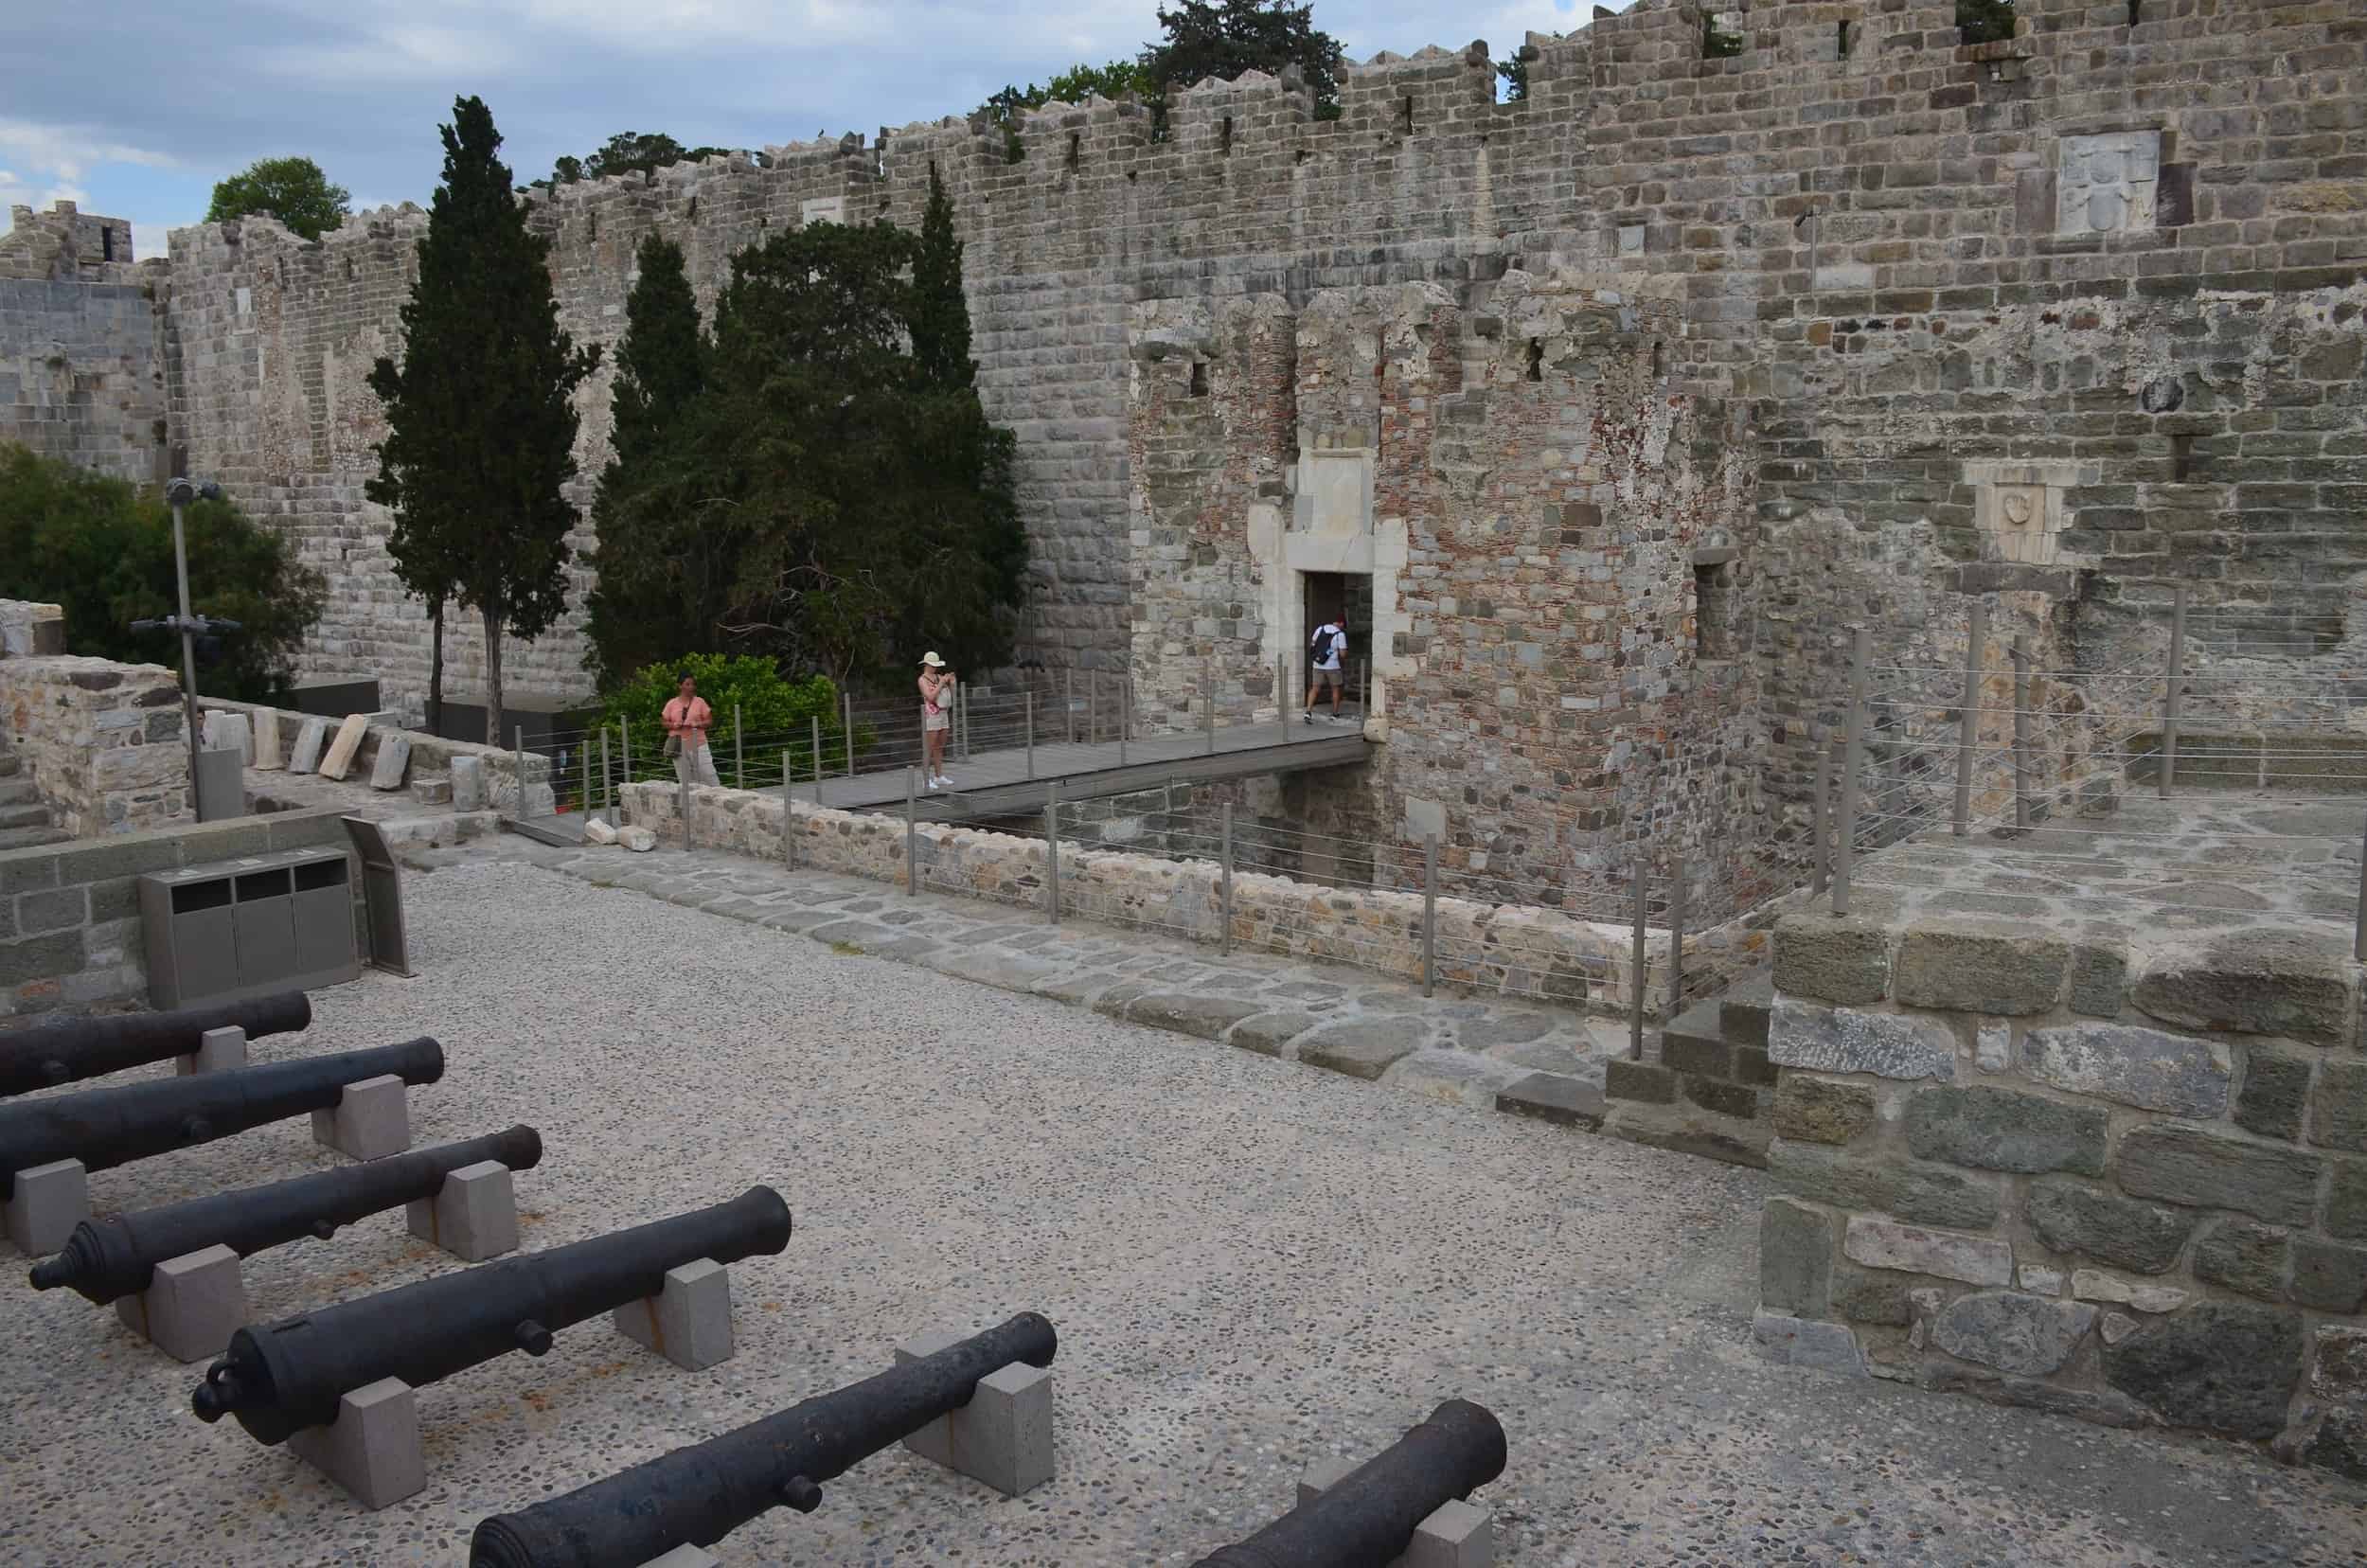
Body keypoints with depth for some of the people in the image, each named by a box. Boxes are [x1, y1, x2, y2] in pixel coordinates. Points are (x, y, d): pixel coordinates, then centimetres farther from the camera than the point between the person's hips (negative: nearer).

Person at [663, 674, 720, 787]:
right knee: (685, 780, 3)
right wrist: (674, 725, -10)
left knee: (708, 775, -7)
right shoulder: (672, 704, 7)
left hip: (698, 745, -1)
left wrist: (697, 724, -14)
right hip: (679, 746, 1)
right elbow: (664, 723, 11)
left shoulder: (700, 701, 4)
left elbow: (710, 722, 4)